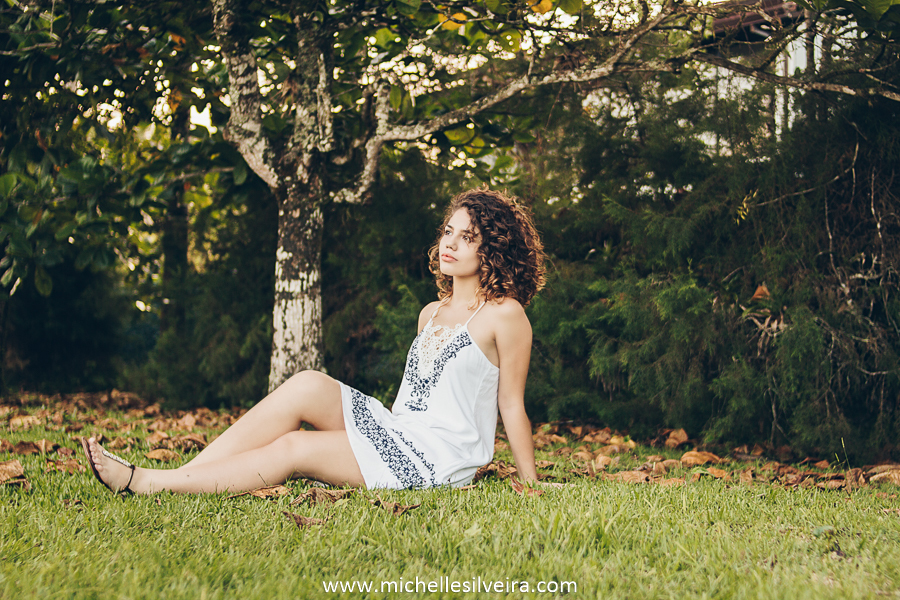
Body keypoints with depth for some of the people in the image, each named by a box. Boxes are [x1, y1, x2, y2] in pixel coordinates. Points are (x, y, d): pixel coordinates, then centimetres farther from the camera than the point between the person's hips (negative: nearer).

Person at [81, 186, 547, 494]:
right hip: (396, 430, 7)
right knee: (308, 386, -16)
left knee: (291, 450, -19)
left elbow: (512, 406, -4)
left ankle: (149, 483, -19)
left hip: (442, 457, -7)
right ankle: (175, 476, -19)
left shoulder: (504, 315, -5)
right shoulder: (431, 313, 19)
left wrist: (531, 485, -3)